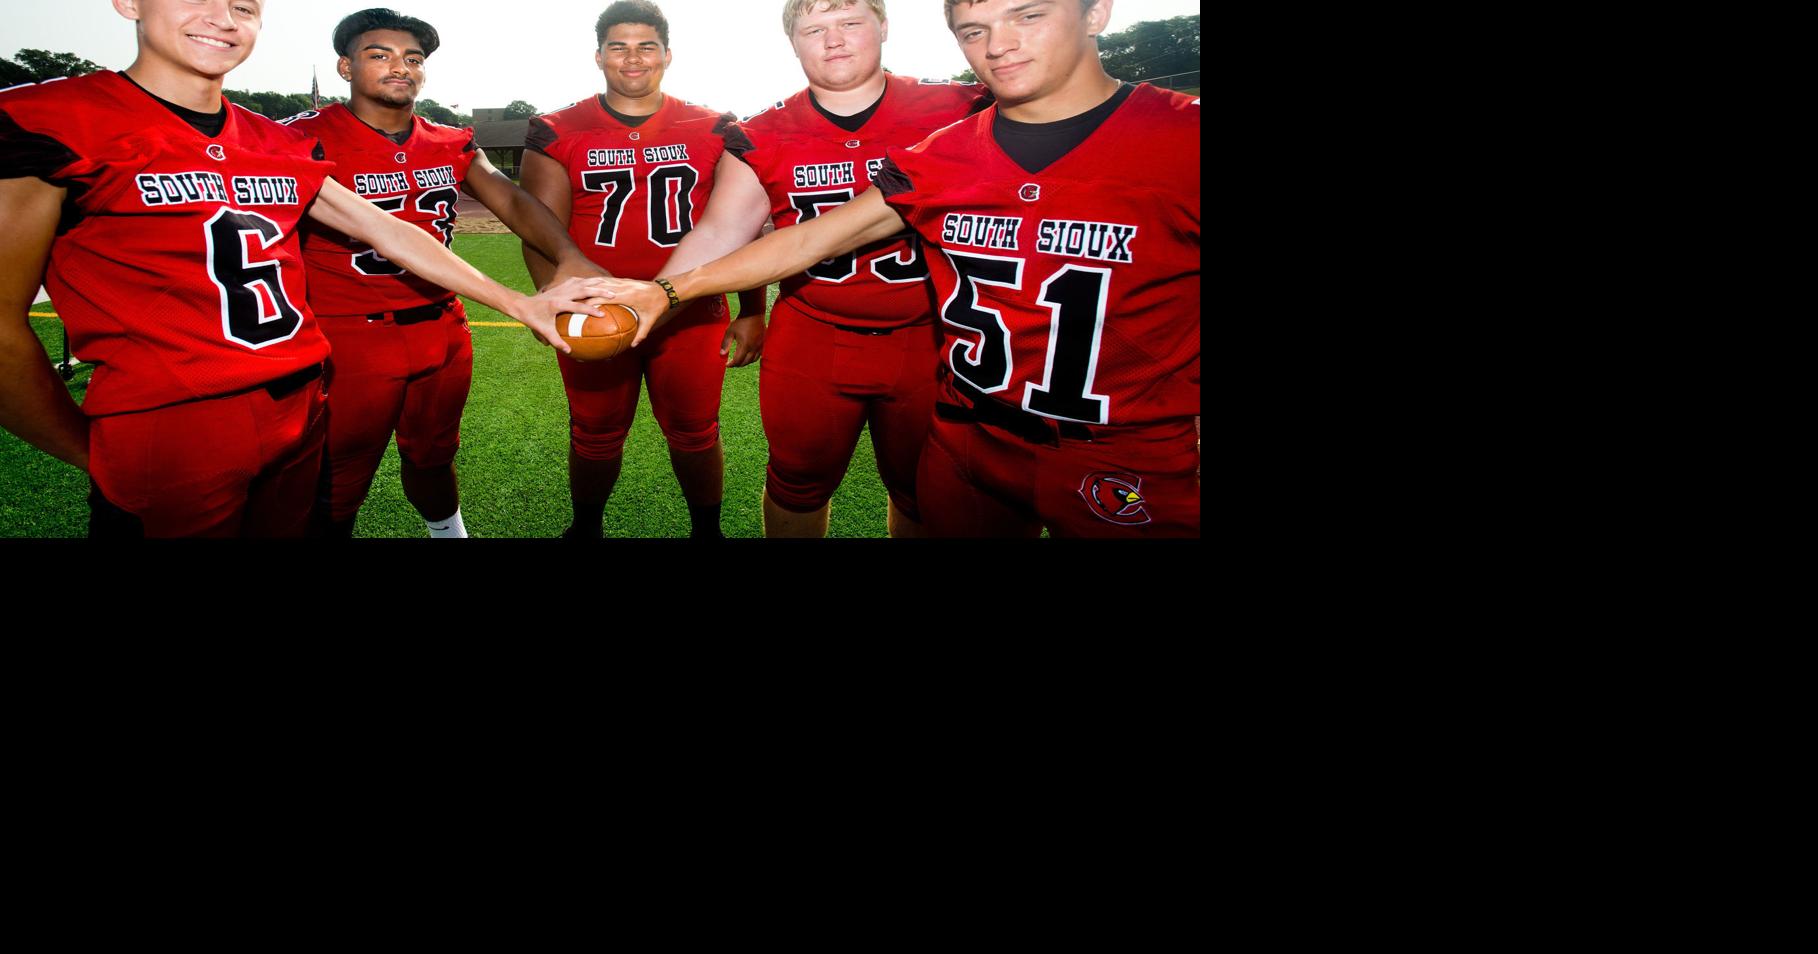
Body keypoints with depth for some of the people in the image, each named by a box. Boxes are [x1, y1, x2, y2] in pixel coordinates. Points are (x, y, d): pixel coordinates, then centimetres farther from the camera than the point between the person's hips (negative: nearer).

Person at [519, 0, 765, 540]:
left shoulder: (714, 133, 3)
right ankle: (585, 529, 35)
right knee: (596, 435, 13)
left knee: (695, 433, 8)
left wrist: (752, 313, 0)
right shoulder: (558, 134, 3)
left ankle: (707, 530, 30)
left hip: (693, 317, 0)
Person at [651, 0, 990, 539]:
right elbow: (718, 235, -8)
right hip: (809, 343, 1)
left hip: (929, 345, -1)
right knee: (798, 484, 15)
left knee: (922, 493, 14)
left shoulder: (959, 111, -4)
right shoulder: (764, 139, 0)